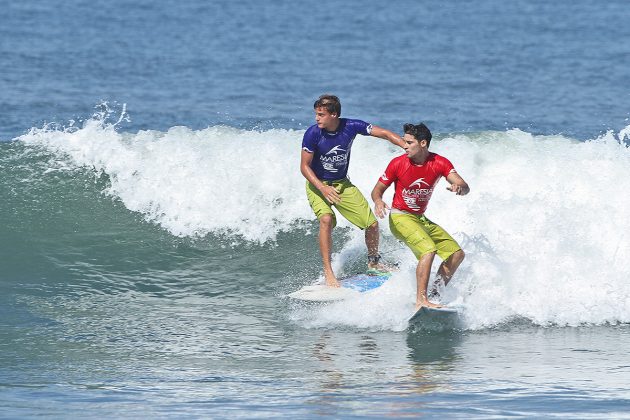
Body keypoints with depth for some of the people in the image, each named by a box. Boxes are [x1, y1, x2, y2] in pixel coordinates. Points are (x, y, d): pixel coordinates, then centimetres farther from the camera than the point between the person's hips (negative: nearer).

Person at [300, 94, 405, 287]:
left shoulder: (350, 126, -17)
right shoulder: (313, 134, -21)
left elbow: (384, 133, -14)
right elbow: (305, 166, -16)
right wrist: (323, 188, -30)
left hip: (342, 184, 3)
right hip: (317, 184, -3)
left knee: (372, 223, -3)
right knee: (326, 219, -31)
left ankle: (373, 262, 26)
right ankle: (328, 273, -25)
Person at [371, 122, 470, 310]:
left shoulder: (439, 163, -9)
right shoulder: (398, 163, -14)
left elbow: (465, 187, -17)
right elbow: (378, 189, -4)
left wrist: (459, 188, -42)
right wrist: (378, 200, -28)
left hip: (420, 219, 6)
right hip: (400, 218, -6)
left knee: (457, 254, 3)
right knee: (428, 250, -28)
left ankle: (436, 294, 13)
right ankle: (421, 301, -32)